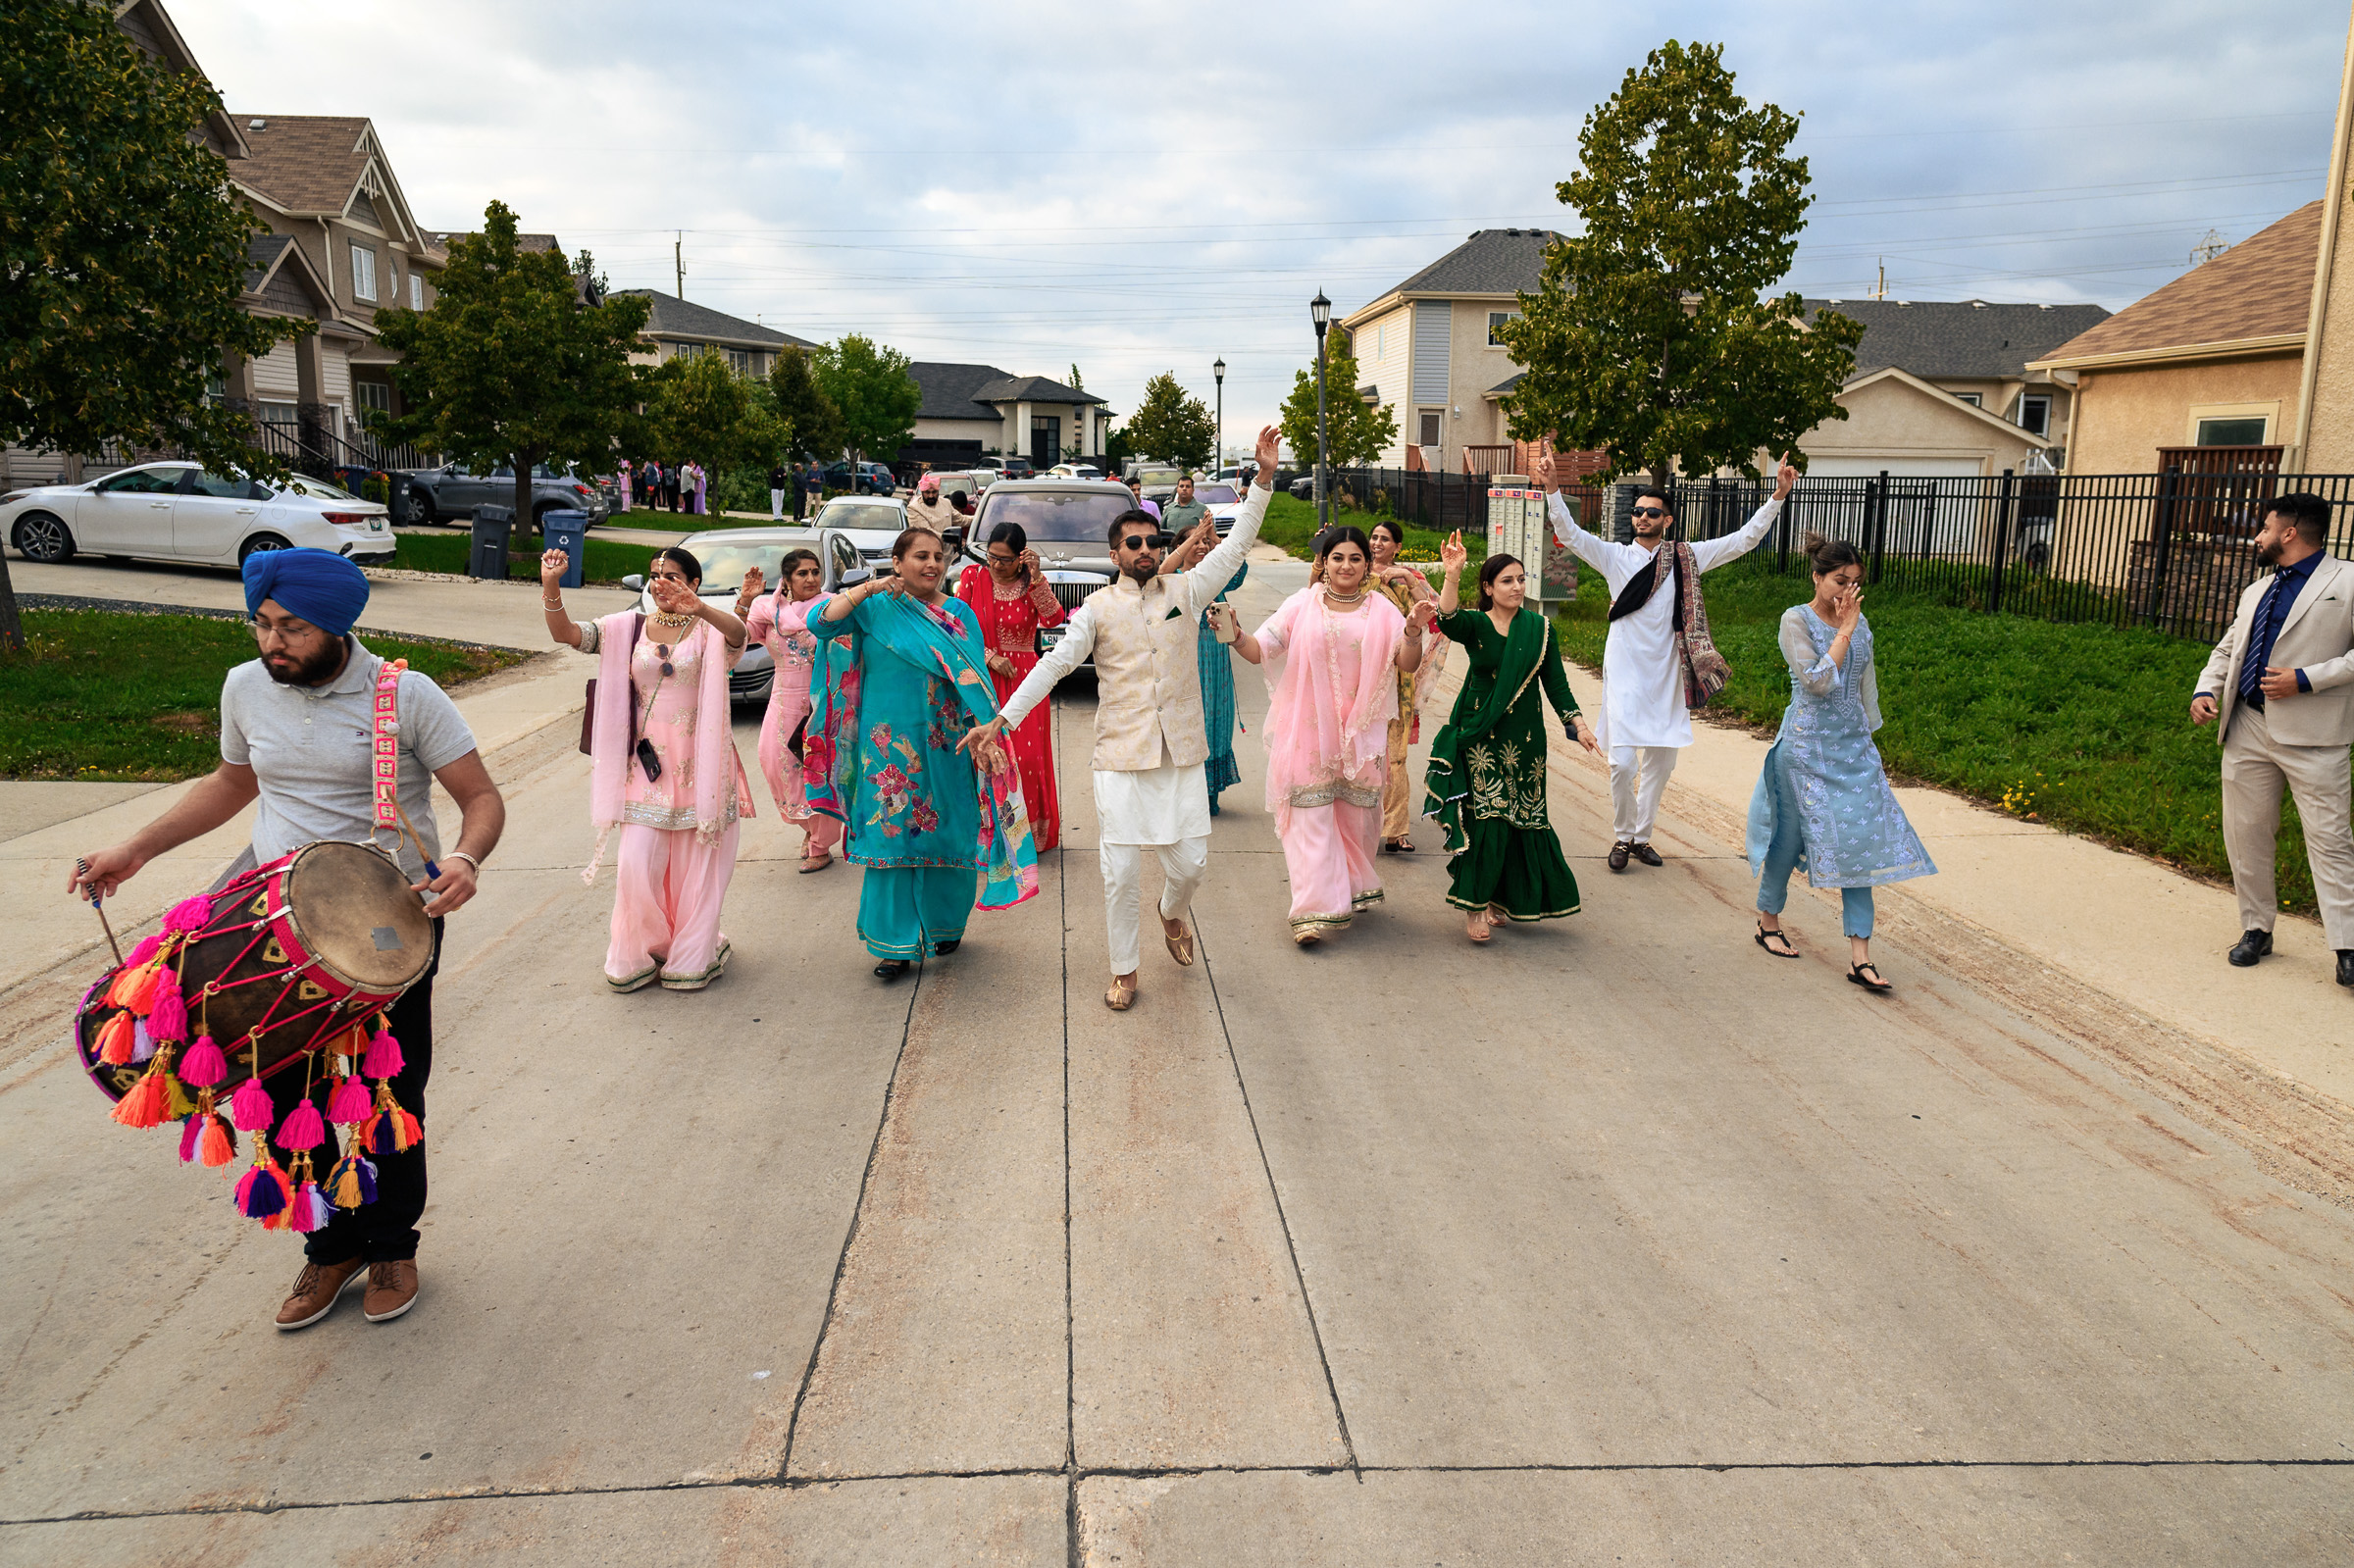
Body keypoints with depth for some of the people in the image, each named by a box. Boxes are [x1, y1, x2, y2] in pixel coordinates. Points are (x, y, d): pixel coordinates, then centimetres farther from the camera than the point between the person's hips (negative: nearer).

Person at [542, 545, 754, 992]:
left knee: (695, 867, 7)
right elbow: (566, 633, -4)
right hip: (646, 764, 2)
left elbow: (738, 636, -27)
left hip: (699, 766, -2)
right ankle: (640, 956, 18)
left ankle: (691, 958, 24)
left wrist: (701, 609, -47)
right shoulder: (627, 628, 6)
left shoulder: (709, 629, -3)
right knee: (637, 865, -2)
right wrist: (550, 587, -23)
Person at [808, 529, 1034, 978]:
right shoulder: (875, 609, 3)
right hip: (889, 746, -1)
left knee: (948, 833, 7)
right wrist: (867, 589, -16)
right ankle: (896, 943, 9)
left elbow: (973, 676, 0)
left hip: (945, 744, 1)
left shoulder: (958, 613, 5)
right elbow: (819, 624, -10)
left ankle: (945, 925, 27)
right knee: (891, 836, 1)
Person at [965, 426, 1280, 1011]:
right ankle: (1124, 971, 17)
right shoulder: (1098, 607, 1)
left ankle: (1171, 913, 40)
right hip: (1122, 755, -2)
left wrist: (1264, 477, -5)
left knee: (1190, 862, 5)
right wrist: (1002, 718, -11)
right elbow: (1056, 662, -4)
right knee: (1120, 872, -1)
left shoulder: (1186, 590, 6)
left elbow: (1236, 546, 3)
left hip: (1182, 751, 2)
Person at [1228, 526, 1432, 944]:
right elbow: (1259, 650, -1)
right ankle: (1316, 909, -6)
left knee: (1357, 814, 10)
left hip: (1360, 731, 2)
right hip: (1308, 729, -2)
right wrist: (1235, 635, -21)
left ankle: (1352, 890, 32)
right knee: (1311, 817, -6)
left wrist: (1413, 632, -20)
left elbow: (1407, 665, -1)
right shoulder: (1301, 606, 3)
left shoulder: (1381, 611, 7)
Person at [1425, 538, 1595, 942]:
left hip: (1525, 737, 3)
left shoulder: (1541, 628, 5)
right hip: (1480, 737, -3)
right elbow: (1447, 621, -26)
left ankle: (1502, 898, 23)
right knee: (1486, 817, -7)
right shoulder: (1475, 625, -3)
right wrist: (1451, 576, -43)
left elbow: (1556, 681, 5)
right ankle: (1475, 906, 4)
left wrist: (1577, 721, -7)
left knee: (1519, 819, 7)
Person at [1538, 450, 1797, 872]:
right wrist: (1552, 489, -25)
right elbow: (1570, 533, -11)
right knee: (1622, 762, -10)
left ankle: (1641, 836, 27)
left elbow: (1744, 539, 7)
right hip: (1625, 674, -3)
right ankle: (1622, 836, 12)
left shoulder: (1686, 557, 5)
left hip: (1666, 674, 3)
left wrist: (1777, 497, -2)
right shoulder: (1615, 557, 0)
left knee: (1660, 762, 11)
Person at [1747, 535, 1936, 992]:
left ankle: (1860, 956, -2)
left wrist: (1867, 734, 19)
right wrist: (1844, 630, -15)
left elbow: (1865, 684, 18)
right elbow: (1818, 682, -19)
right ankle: (1768, 921, 29)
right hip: (1808, 744, -5)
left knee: (1861, 839, -2)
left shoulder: (1860, 622, 9)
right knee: (1791, 834, 5)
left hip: (1853, 746, 5)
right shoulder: (1796, 620, -8)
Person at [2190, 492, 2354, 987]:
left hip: (2311, 735, -7)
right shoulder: (2256, 592, 20)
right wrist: (2206, 690, 6)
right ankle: (2257, 928, 21)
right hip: (2248, 729, 7)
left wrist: (2306, 679, -16)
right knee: (2245, 833, 9)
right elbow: (2227, 648, 24)